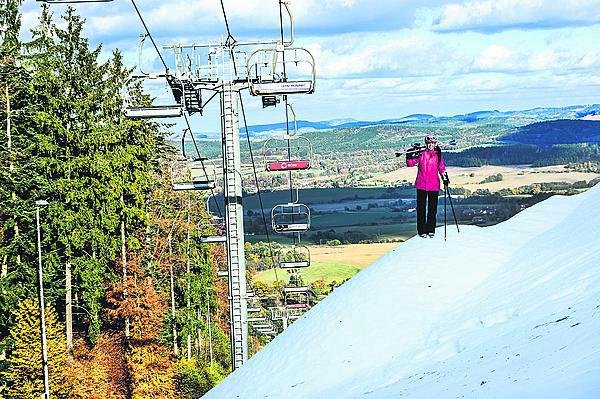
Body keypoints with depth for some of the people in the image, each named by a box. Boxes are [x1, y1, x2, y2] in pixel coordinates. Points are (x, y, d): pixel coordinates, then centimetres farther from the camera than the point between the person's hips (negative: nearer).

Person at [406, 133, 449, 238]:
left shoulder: (438, 155, 6)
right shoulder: (421, 153, 1)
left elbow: (441, 168, 14)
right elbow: (410, 163, -2)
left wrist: (445, 178, 5)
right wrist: (409, 157, -21)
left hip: (434, 186, 2)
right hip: (421, 186, -2)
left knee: (432, 208, 6)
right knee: (421, 208, 1)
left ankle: (431, 230, 15)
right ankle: (422, 230, 7)